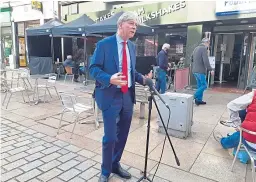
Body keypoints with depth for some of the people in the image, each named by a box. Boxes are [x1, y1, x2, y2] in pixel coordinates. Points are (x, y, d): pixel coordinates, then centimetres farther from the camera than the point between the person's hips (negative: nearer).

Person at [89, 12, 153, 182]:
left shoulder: (132, 46, 11)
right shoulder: (104, 44, -8)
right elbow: (93, 68, -10)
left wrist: (143, 78, -1)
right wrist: (109, 79, -28)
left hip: (128, 96, 7)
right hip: (110, 96, -6)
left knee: (123, 134, 15)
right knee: (110, 136, -1)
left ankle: (115, 164, 36)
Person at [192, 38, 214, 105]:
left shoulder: (196, 48, 15)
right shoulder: (204, 48, -11)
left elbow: (192, 59, 23)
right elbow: (206, 61, -19)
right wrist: (210, 69, -16)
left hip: (195, 70, 9)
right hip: (200, 71, -9)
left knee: (200, 85, 13)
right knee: (204, 85, -3)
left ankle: (199, 100, 16)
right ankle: (195, 97, -9)